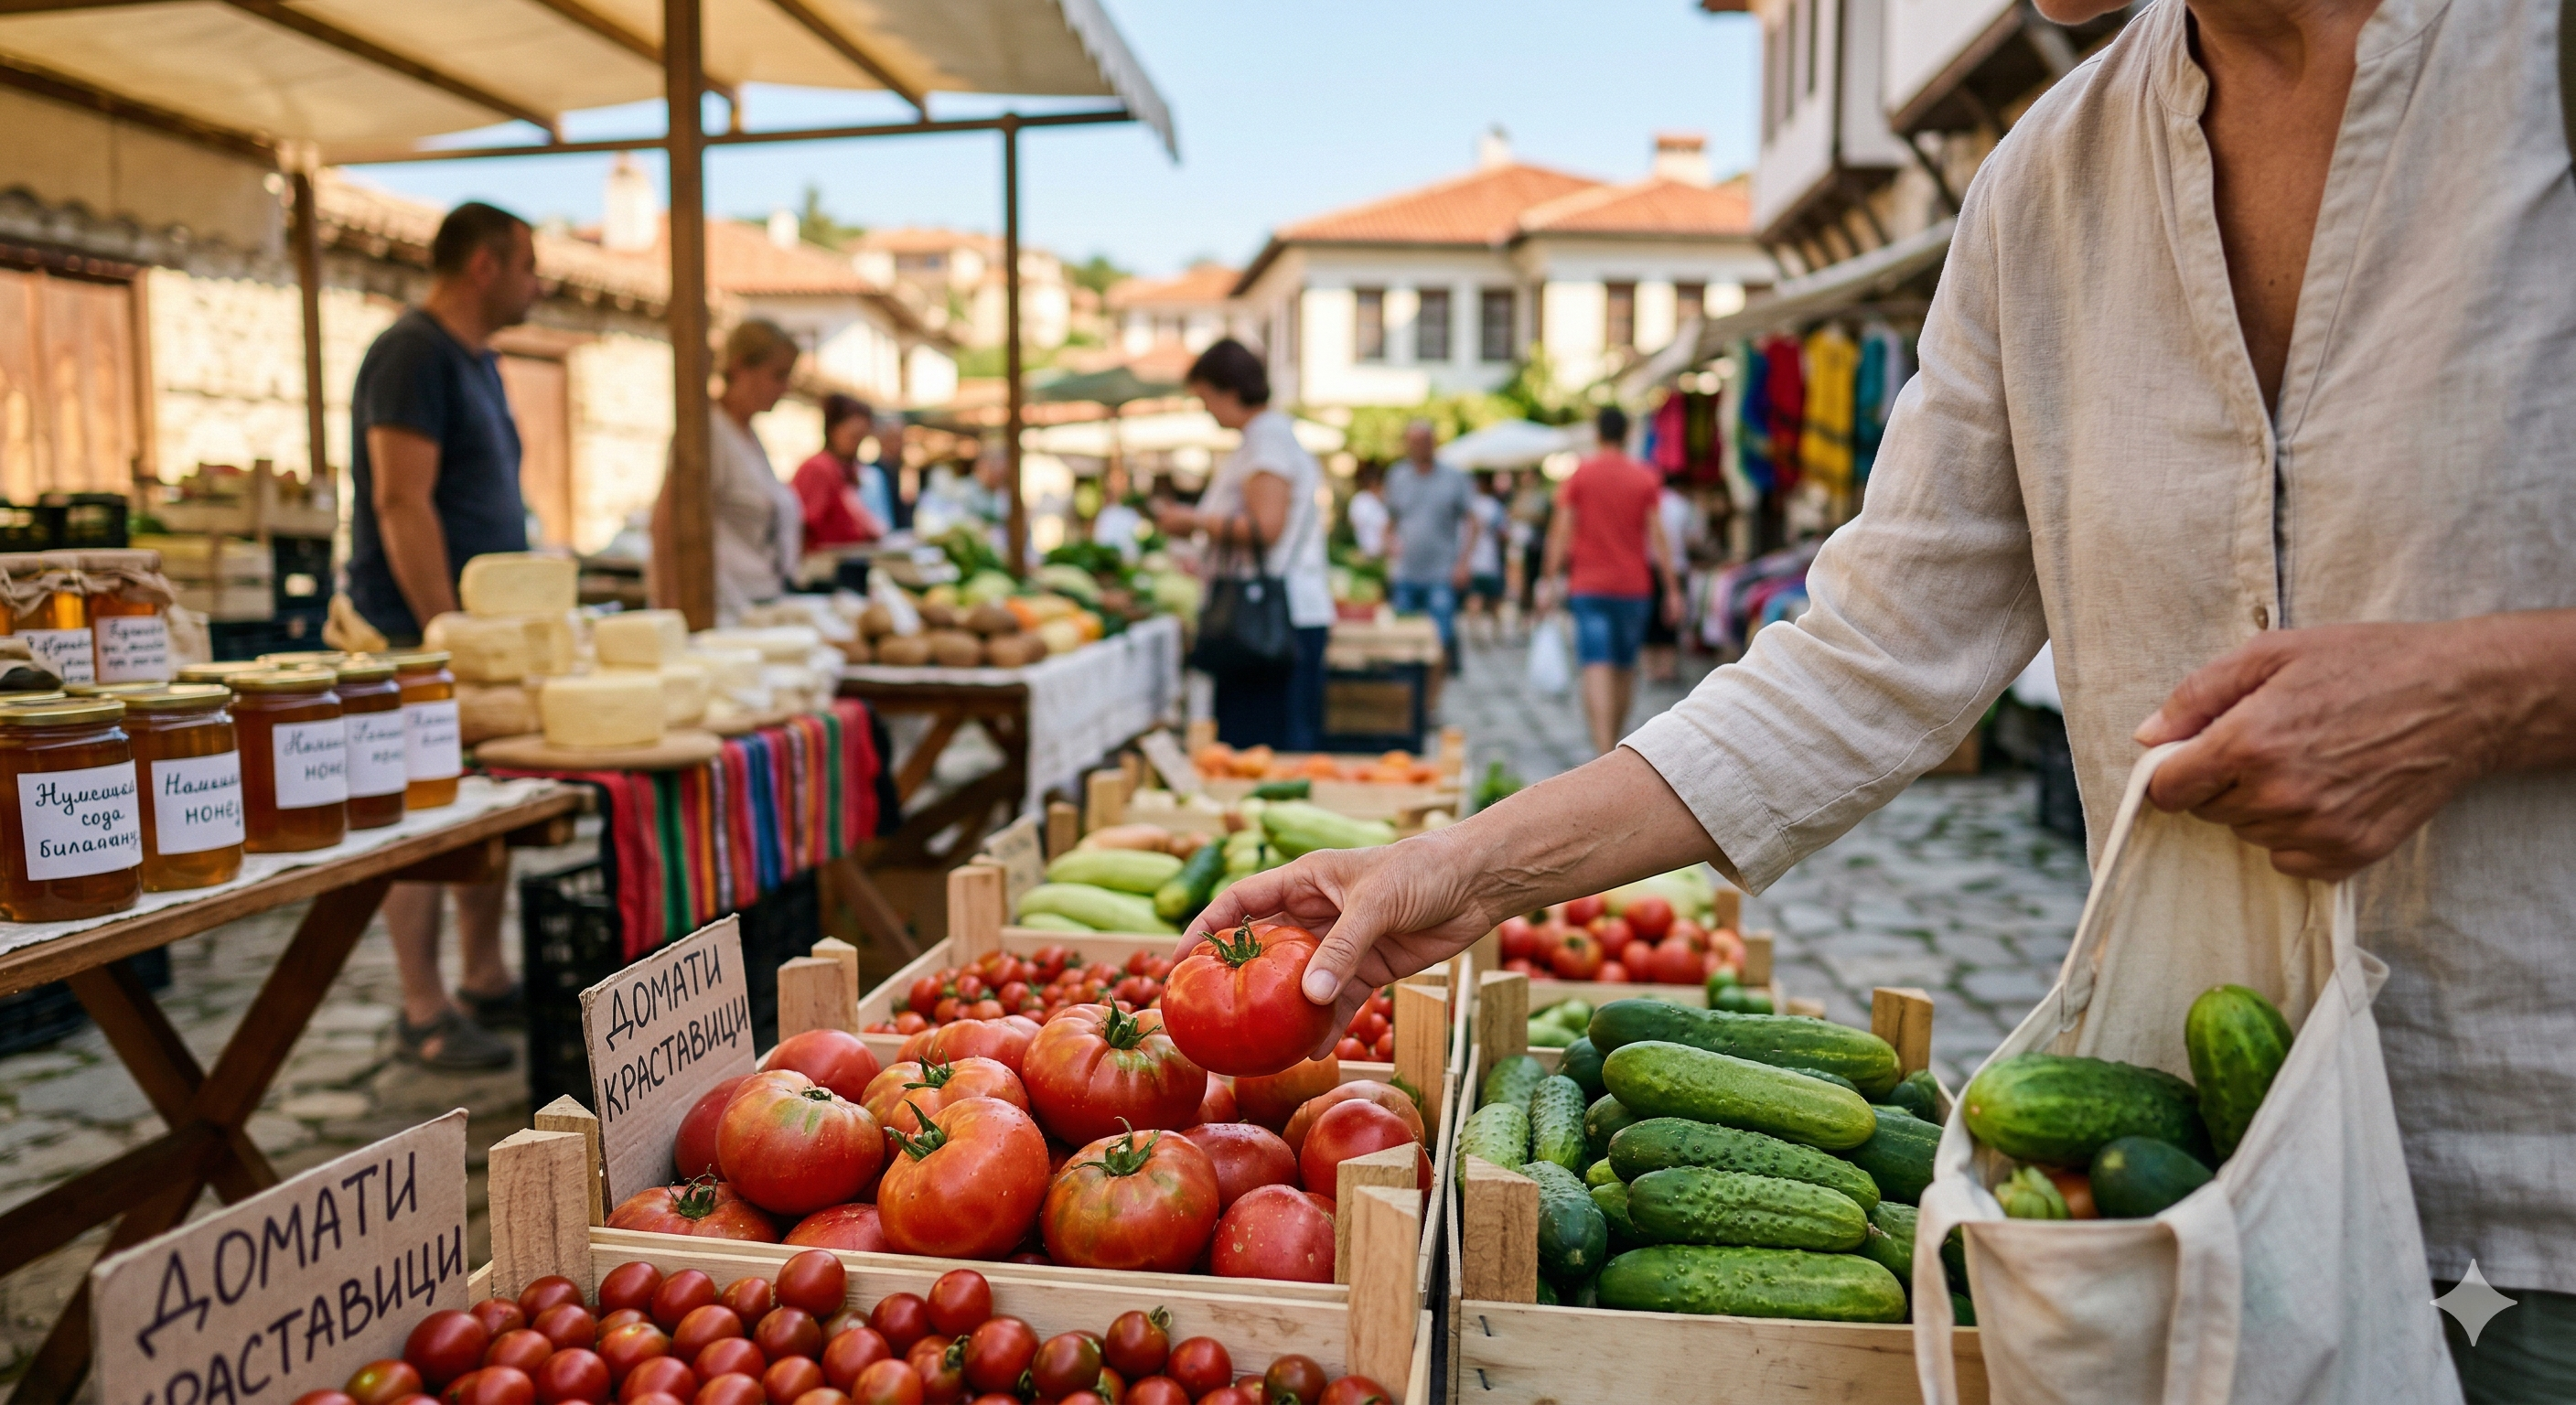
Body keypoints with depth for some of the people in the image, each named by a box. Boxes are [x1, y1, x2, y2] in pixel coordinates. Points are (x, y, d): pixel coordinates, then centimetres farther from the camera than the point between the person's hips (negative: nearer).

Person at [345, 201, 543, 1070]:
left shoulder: (477, 361, 17)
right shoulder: (413, 355, -12)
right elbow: (401, 501, -19)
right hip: (418, 634, -9)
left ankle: (485, 983, 20)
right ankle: (425, 1013, 2)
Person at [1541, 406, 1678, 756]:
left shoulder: (1580, 474, 0)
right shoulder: (1646, 478, 2)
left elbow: (1561, 532, -4)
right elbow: (1657, 536, -2)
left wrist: (1548, 582, -2)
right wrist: (1670, 589, 1)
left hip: (1588, 586, -2)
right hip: (1634, 585, 2)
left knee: (1597, 667, -9)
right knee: (1626, 668, 15)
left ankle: (1604, 751, -22)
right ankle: (1616, 745, 26)